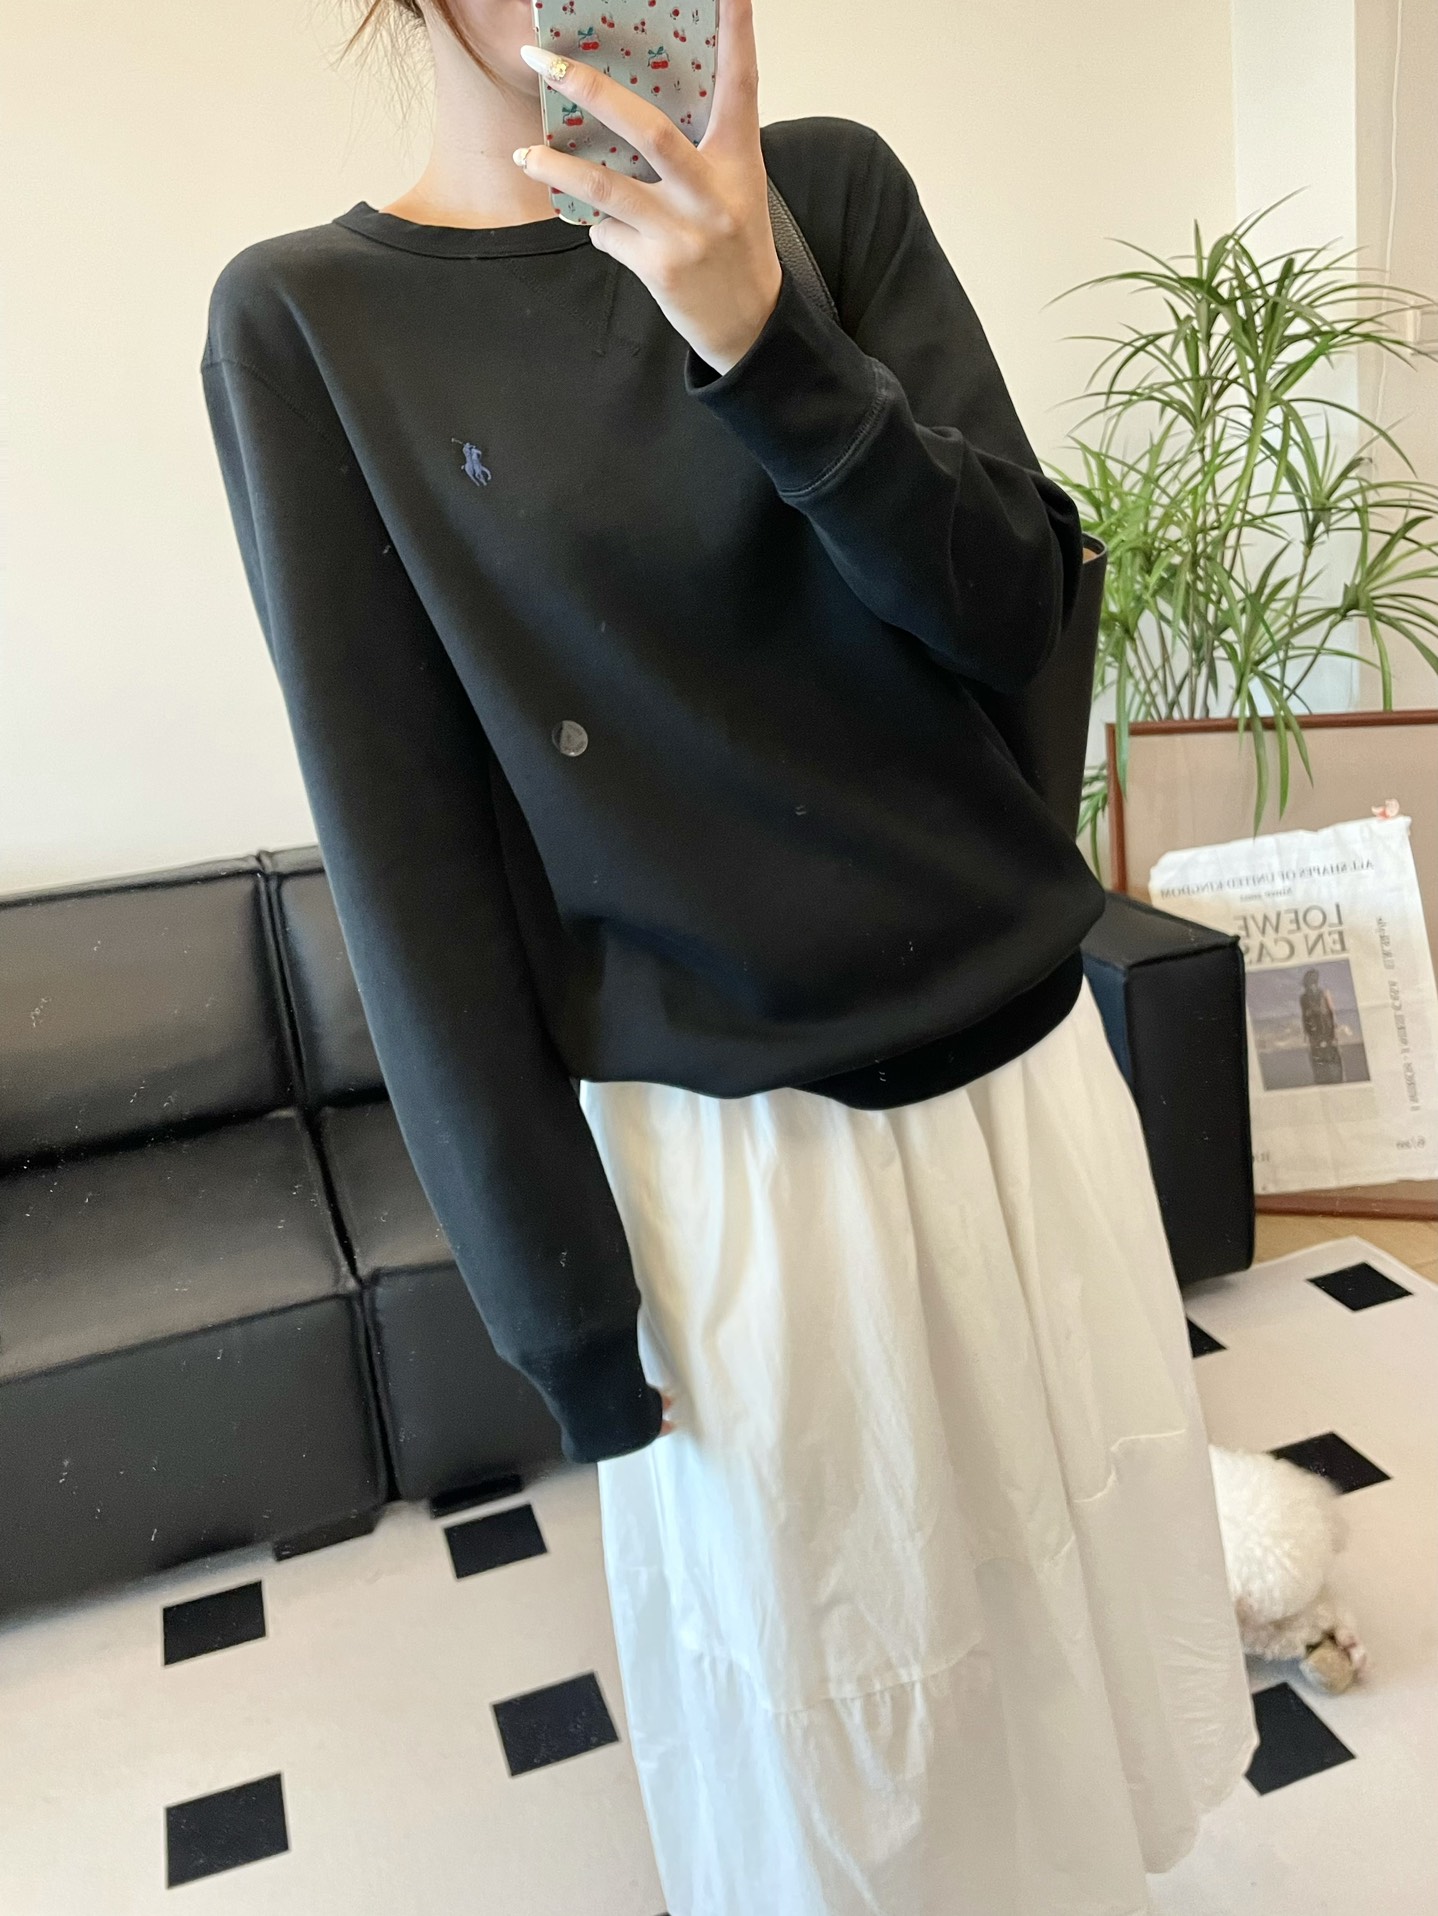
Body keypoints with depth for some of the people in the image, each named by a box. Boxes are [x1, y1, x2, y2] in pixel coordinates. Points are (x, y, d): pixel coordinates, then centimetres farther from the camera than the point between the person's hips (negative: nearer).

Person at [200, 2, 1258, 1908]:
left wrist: (762, 338, -22)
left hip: (1023, 1061, 4)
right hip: (717, 1145, -3)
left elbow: (1018, 606, -5)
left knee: (1071, 1593, 22)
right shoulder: (309, 322, -4)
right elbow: (403, 843, -8)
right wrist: (561, 1306, -8)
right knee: (827, 1716, 14)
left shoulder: (826, 188, 2)